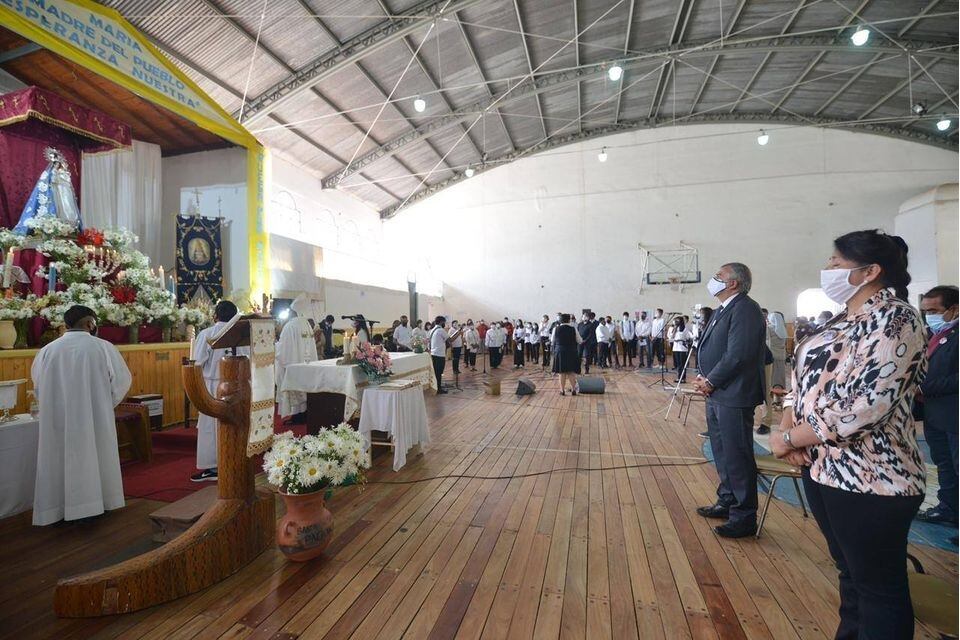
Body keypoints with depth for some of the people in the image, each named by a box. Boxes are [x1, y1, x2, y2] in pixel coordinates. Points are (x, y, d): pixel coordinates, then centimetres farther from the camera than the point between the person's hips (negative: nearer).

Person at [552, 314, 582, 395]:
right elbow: (579, 341, -1)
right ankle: (573, 389, 8)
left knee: (562, 372, 7)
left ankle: (562, 390, 9)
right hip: (572, 352, 0)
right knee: (571, 372, 9)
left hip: (560, 352, 0)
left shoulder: (556, 329, -6)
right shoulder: (573, 329, -8)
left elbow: (552, 341, 4)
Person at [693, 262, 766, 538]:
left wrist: (710, 382, -13)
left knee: (737, 456, 0)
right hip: (716, 395, 10)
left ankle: (744, 517, 13)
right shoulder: (721, 310, 16)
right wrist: (703, 377, 3)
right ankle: (727, 502, 35)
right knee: (722, 453, 19)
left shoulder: (745, 309, -14)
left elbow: (737, 355, -22)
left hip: (734, 397, -10)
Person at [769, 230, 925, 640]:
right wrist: (787, 429, -5)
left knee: (879, 587, 9)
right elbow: (804, 381, 12)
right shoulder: (839, 322, 11)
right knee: (850, 574, 22)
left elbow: (862, 406, -24)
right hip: (822, 468, 8)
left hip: (871, 480, -8)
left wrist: (790, 439, -16)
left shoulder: (894, 319, -15)